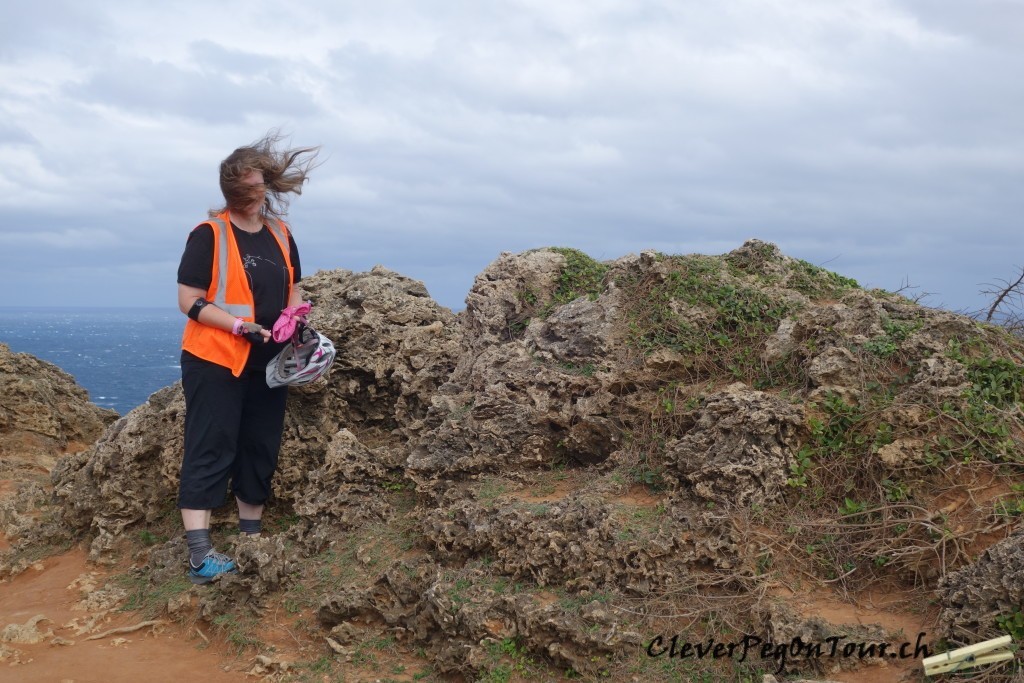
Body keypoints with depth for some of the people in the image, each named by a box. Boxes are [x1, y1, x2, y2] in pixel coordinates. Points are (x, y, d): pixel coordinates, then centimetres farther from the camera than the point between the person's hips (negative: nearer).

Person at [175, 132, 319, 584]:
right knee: (210, 451, -9)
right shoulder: (209, 235, -8)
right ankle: (199, 555, -11)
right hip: (214, 362, -6)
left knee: (260, 450, 11)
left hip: (267, 364, 6)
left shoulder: (281, 235, 10)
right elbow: (190, 301, -12)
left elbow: (292, 292, 19)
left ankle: (251, 539, 23)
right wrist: (240, 326, -23)